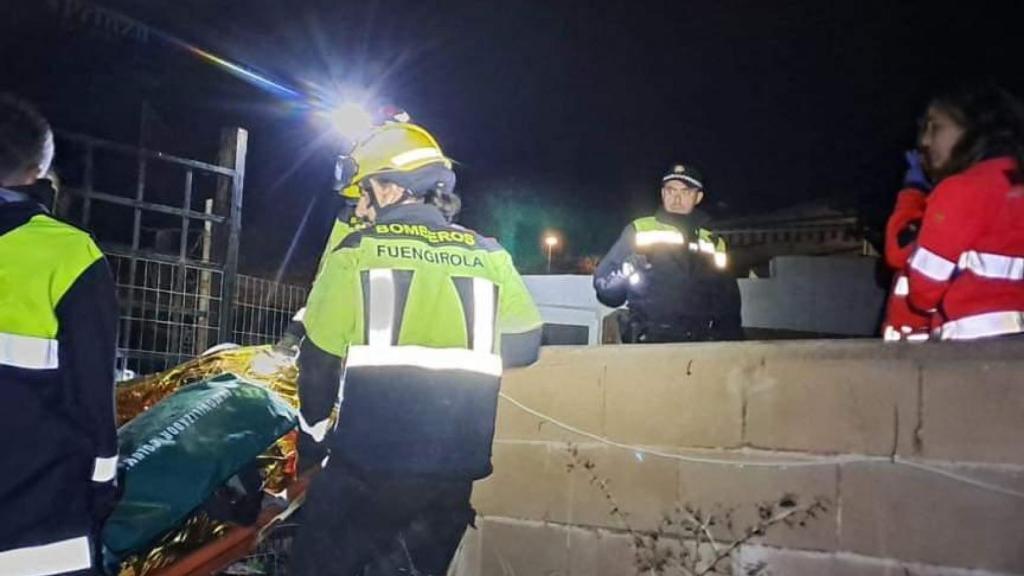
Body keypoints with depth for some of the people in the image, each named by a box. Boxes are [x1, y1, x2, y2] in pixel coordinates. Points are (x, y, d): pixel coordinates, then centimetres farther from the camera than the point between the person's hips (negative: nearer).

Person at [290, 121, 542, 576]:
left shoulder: (357, 251, -4)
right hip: (454, 468, 3)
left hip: (366, 462, -3)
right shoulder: (488, 256, 3)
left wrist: (312, 436, 13)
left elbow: (318, 357, -1)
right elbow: (524, 344, 4)